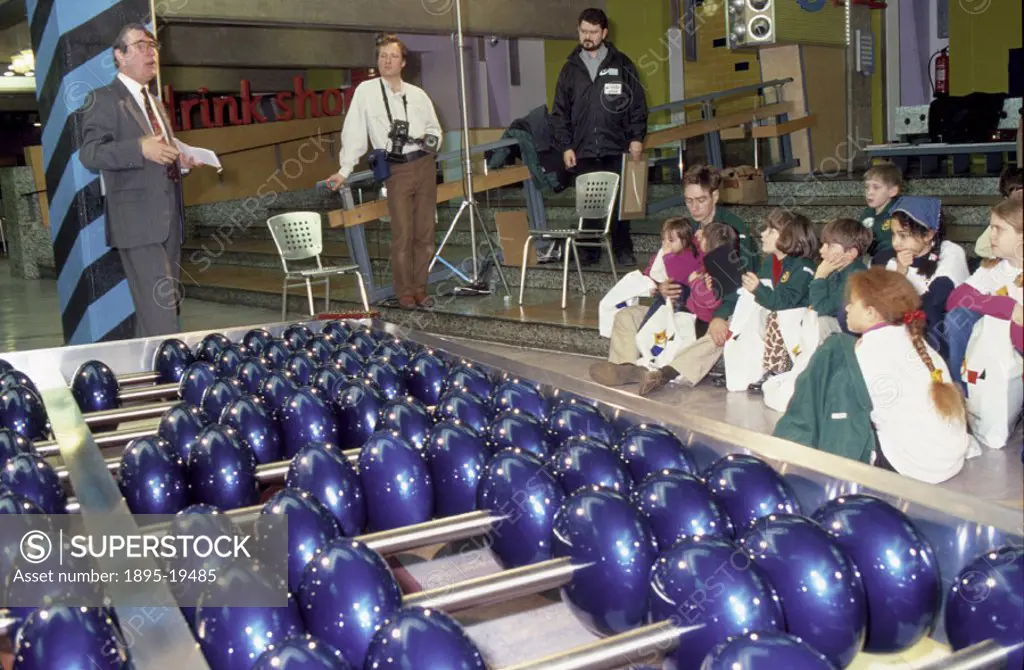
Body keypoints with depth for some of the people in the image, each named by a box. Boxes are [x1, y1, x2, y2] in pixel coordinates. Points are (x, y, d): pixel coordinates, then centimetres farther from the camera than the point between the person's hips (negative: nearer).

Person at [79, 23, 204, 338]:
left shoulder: (155, 103, 22)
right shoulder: (104, 99, -3)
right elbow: (89, 153, -13)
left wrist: (179, 161, 9)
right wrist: (141, 148, -25)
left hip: (168, 217, 8)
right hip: (138, 219, -8)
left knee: (167, 301, 10)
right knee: (157, 307, -12)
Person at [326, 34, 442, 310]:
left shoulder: (417, 94, 11)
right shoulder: (366, 91, 2)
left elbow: (434, 128, 22)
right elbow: (353, 133, -1)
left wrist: (430, 140, -1)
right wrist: (345, 171, -7)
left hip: (424, 165, 3)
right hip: (397, 170, -3)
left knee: (425, 232, 4)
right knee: (402, 235, -7)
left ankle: (420, 288, 13)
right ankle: (404, 292, 4)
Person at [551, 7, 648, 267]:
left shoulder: (622, 64, 5)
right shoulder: (570, 68, 10)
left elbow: (638, 104, 5)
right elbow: (560, 112, 10)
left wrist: (637, 138, -3)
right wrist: (566, 146, 2)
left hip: (616, 148, -1)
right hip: (583, 150, 2)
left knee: (618, 201, 0)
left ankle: (623, 251, 8)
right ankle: (590, 250, 12)